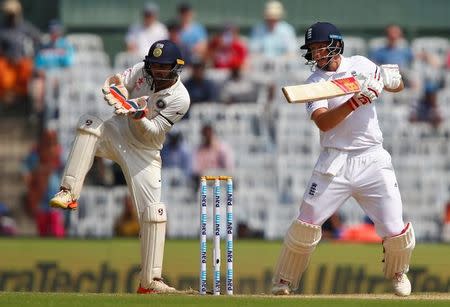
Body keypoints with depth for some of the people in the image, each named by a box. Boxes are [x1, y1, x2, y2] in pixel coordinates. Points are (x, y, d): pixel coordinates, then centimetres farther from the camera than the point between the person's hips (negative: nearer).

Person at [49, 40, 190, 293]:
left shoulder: (180, 99, -18)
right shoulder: (142, 71, -8)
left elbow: (153, 132, -22)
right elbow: (115, 84, -8)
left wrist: (139, 117, -41)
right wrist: (117, 90, -32)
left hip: (144, 152, -2)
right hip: (117, 135, 2)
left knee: (153, 212, -10)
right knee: (89, 123, -30)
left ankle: (150, 281, -2)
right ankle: (69, 193, -35)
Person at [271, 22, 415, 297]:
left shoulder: (361, 65, 7)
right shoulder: (315, 82, -1)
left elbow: (398, 87, 19)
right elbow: (323, 122, -17)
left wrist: (391, 78, -5)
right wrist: (355, 101, -29)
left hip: (373, 159, 1)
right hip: (335, 162, -1)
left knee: (394, 229, -4)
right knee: (307, 224, -8)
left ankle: (398, 273, 26)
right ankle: (284, 282, 9)